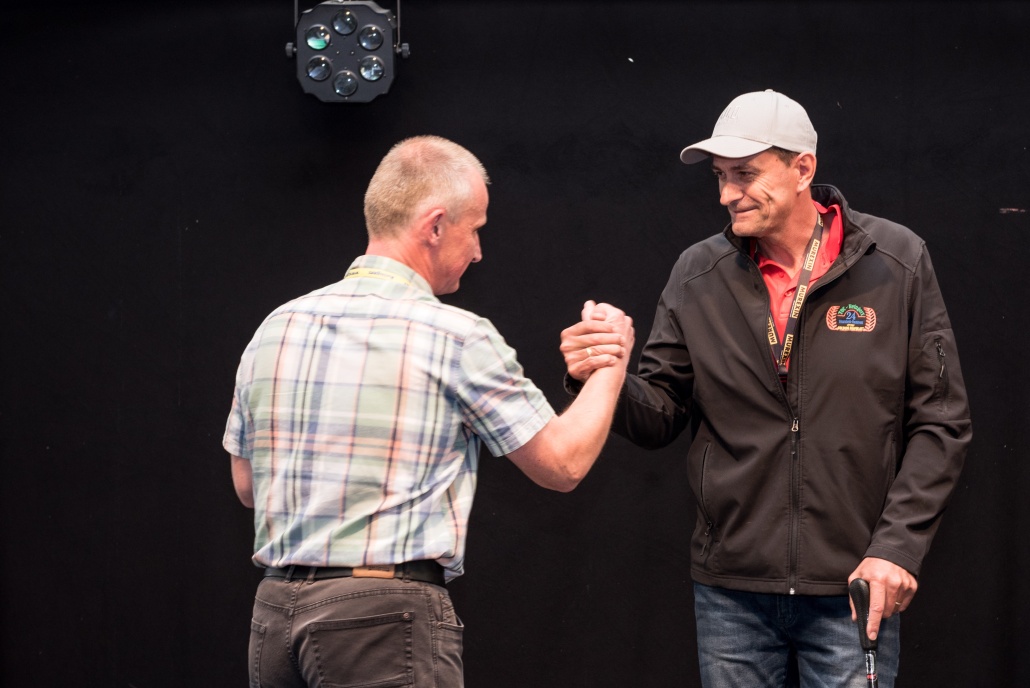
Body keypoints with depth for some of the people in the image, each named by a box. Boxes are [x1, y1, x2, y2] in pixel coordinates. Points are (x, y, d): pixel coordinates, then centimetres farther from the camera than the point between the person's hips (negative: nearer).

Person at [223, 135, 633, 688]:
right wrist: (611, 365, 16)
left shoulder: (276, 328, 8)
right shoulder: (457, 337, -7)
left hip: (274, 612, 6)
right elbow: (563, 464, 2)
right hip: (389, 613, -6)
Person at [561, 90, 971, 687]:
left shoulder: (897, 263, -3)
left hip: (854, 590, -2)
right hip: (731, 588, 2)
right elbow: (663, 414, 5)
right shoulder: (698, 275, 3)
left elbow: (941, 423, -2)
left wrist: (897, 547, -11)